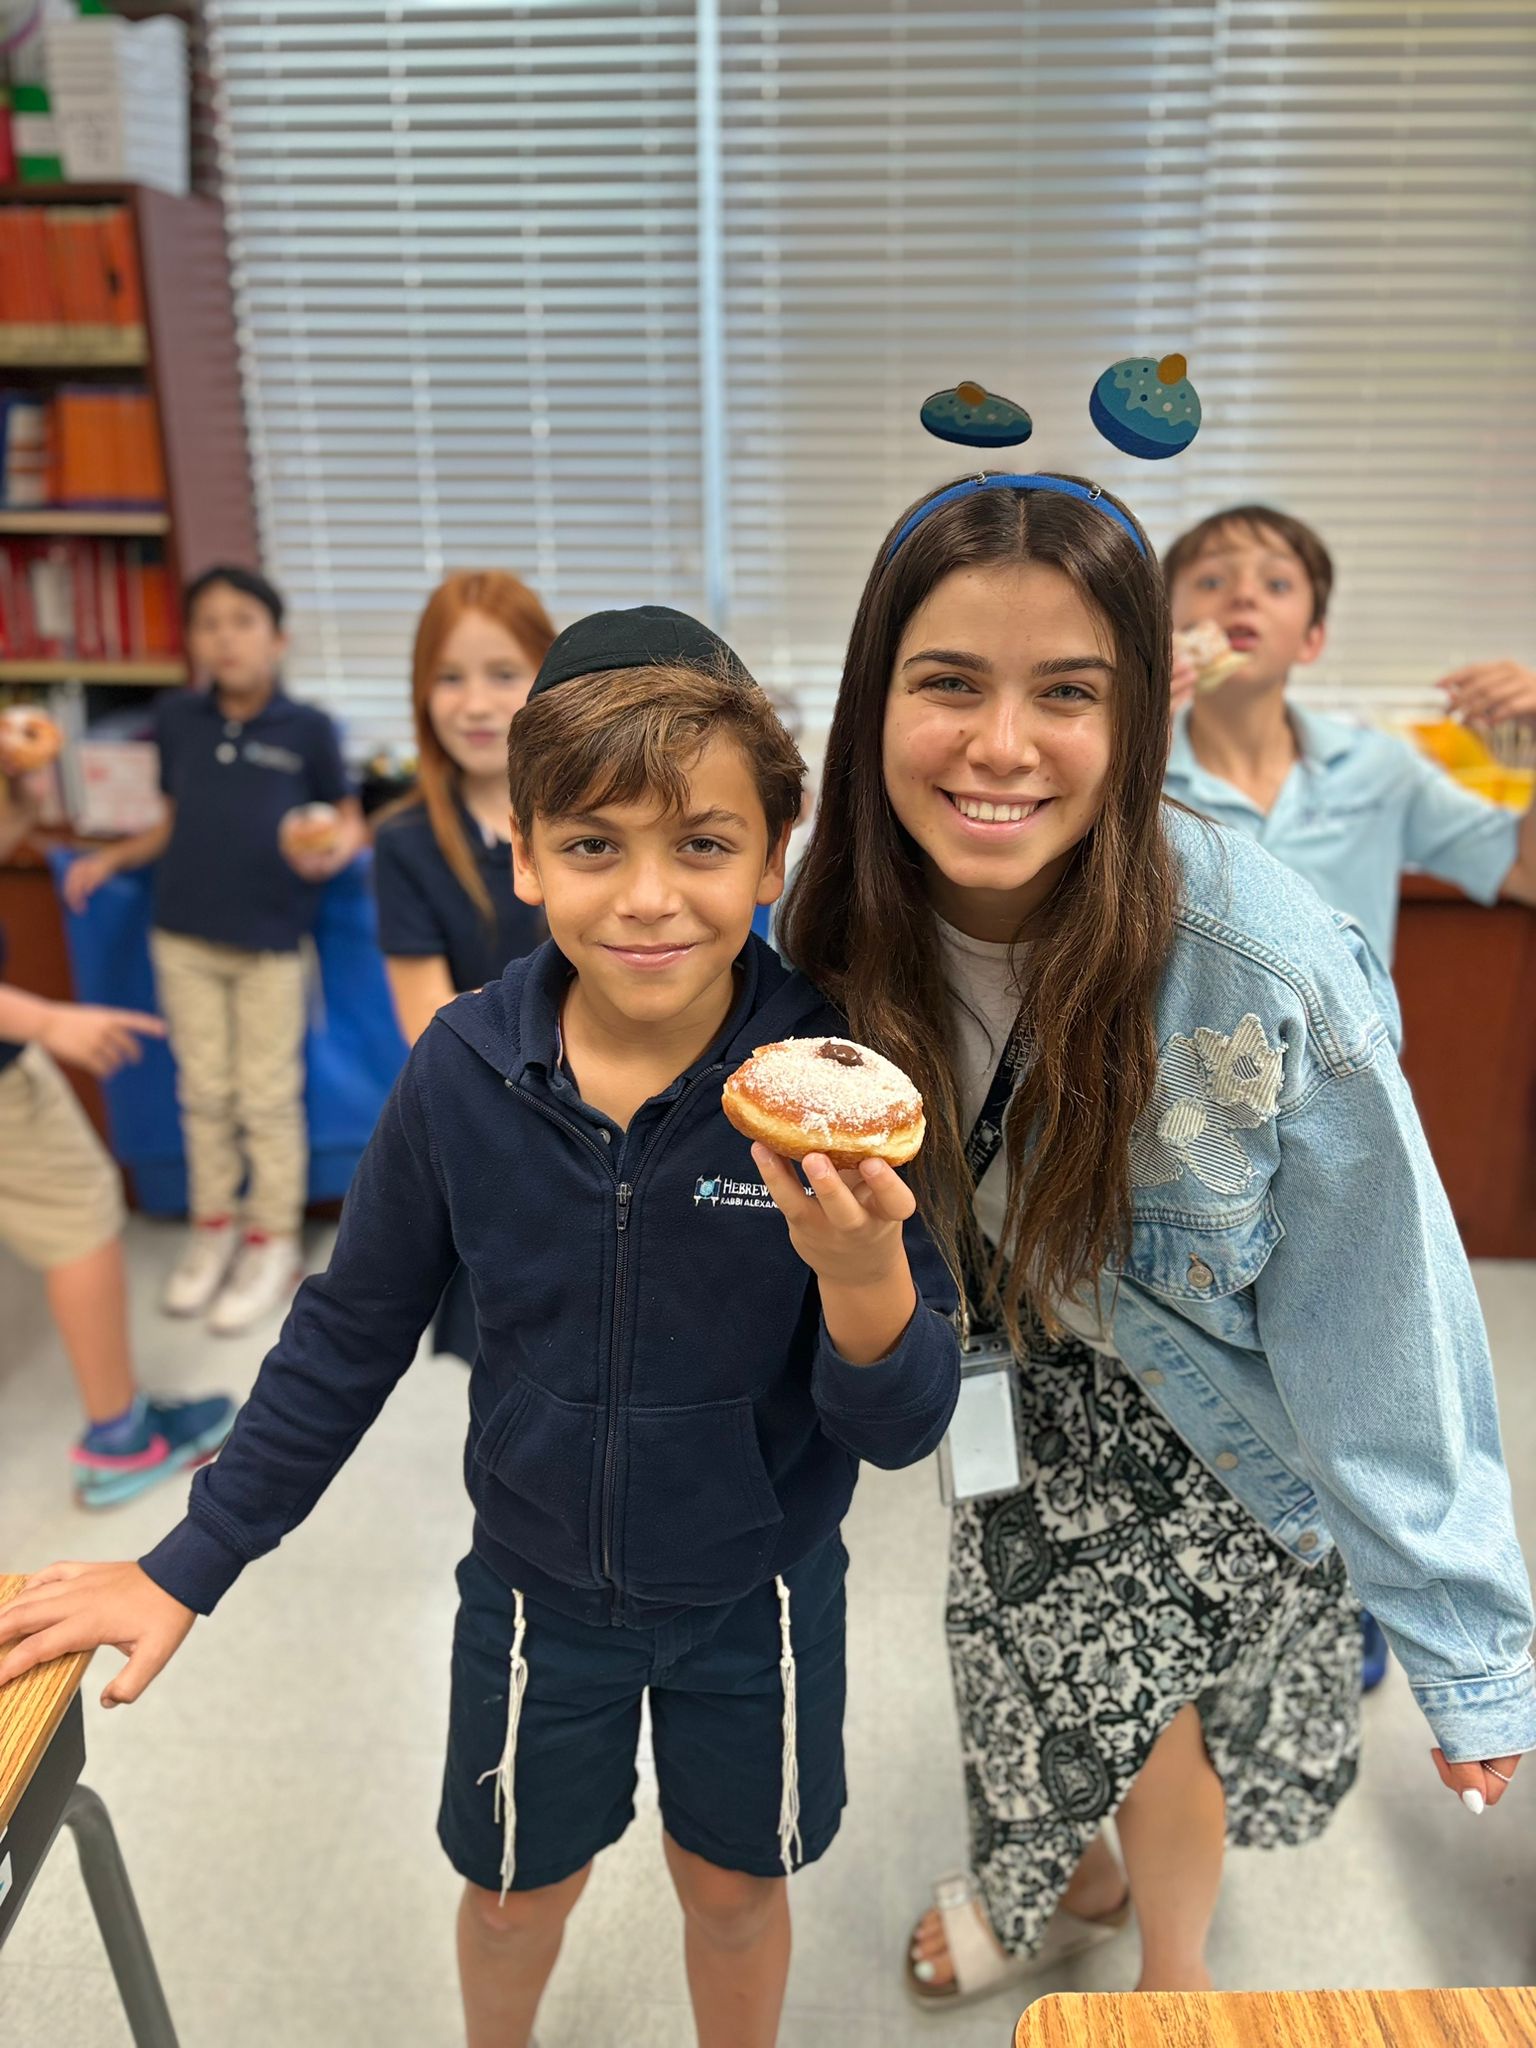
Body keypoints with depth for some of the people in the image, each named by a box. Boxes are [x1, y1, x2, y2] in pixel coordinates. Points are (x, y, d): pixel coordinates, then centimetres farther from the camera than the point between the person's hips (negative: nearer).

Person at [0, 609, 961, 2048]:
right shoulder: (464, 1072, -20)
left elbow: (902, 1430, -20)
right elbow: (352, 1333, -5)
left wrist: (865, 1269, -42)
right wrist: (189, 1565, 1)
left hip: (757, 1594, -1)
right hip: (537, 1581, 2)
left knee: (733, 1887, 24)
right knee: (518, 1887, 26)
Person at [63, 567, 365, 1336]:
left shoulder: (307, 729, -7)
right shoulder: (176, 718, 3)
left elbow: (349, 822, 0)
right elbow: (174, 823, 13)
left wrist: (333, 852, -21)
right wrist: (113, 859, 0)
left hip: (271, 940, -3)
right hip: (184, 936, 4)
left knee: (268, 1100, 6)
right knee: (203, 1093, 14)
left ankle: (274, 1244, 22)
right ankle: (213, 1226, 31)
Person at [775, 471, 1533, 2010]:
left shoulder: (1272, 980, -36)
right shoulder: (848, 922, -22)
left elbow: (1387, 1345, -24)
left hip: (1215, 1418, -3)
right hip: (1021, 1375, 4)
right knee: (1037, 1667, 20)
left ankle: (1172, 1968, 47)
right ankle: (1074, 1878, 58)